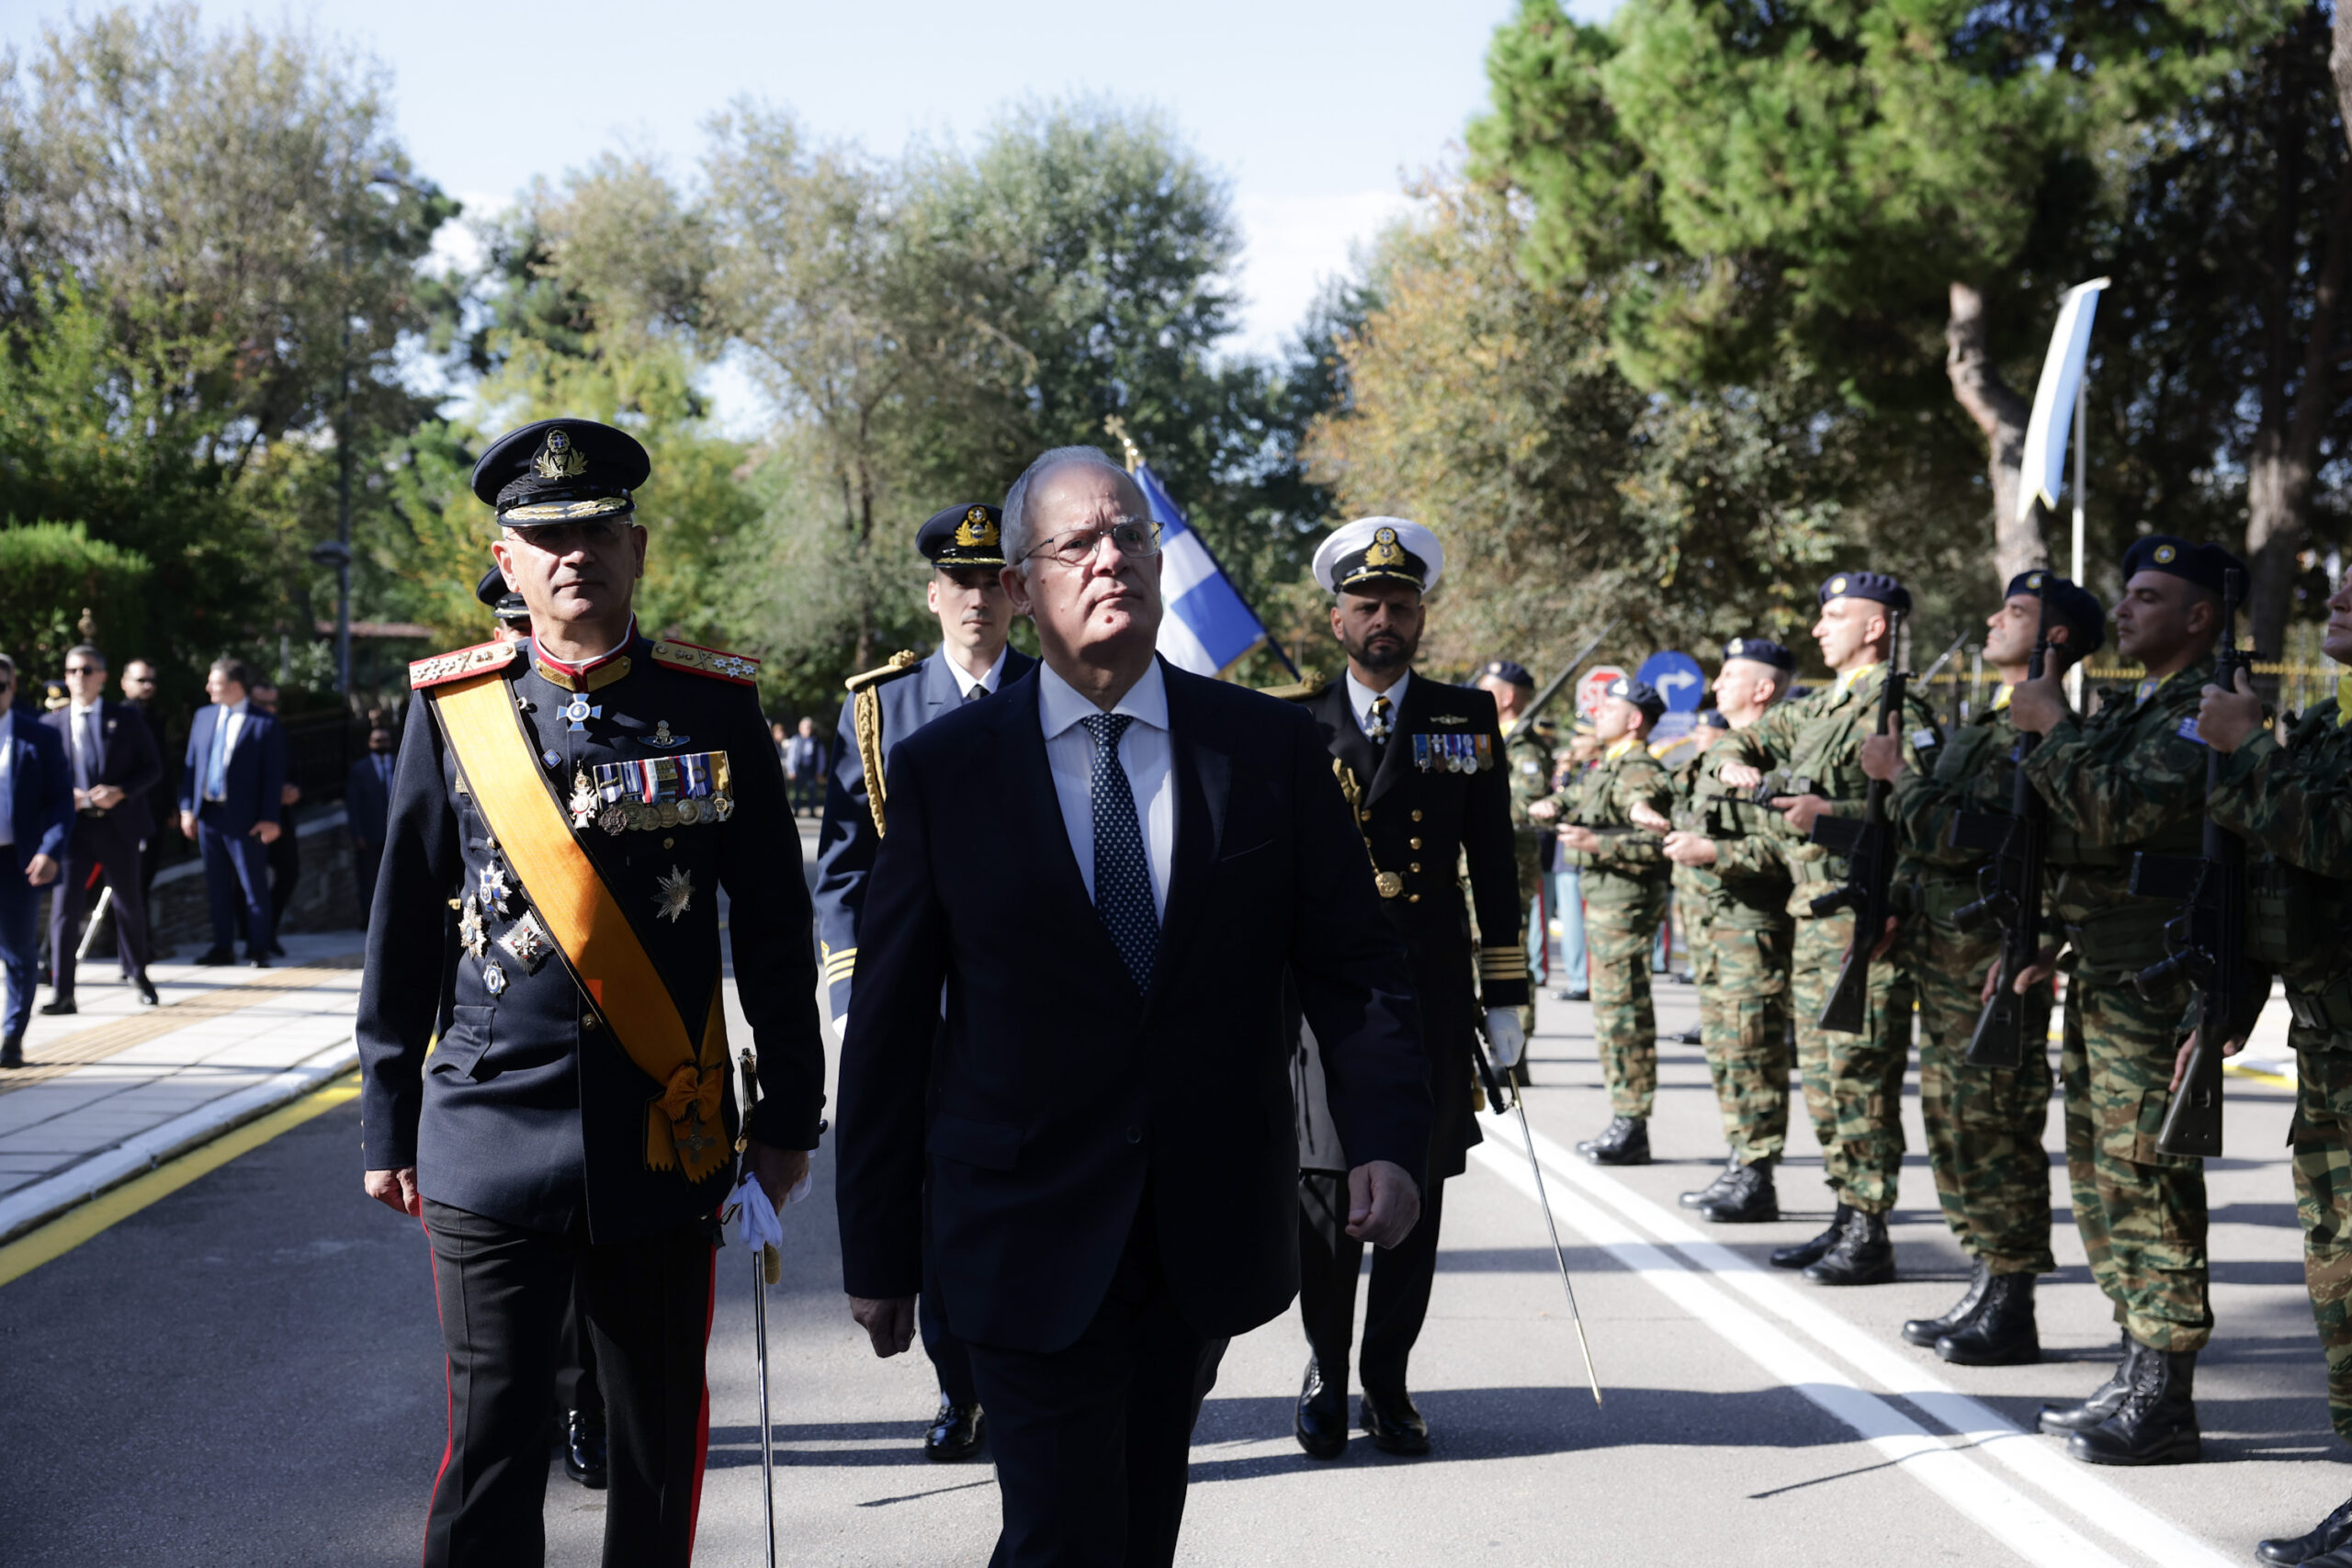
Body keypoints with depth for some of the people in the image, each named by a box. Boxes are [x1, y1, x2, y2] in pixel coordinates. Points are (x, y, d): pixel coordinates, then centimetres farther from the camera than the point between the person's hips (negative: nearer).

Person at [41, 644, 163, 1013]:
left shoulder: (126, 717, 3)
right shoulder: (52, 723, 6)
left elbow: (153, 768, 1)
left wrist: (120, 792, -14)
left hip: (118, 826, 0)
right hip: (73, 827, 0)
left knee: (128, 904, 12)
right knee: (64, 906, -9)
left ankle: (140, 976, 33)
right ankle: (62, 993, -7)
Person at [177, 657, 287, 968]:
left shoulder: (265, 724, -7)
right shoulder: (204, 717, 10)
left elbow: (274, 775, -7)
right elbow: (191, 764, 12)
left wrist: (269, 819, -12)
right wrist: (187, 807, 4)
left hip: (245, 819, -6)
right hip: (208, 814, 6)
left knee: (254, 887, 2)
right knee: (217, 887, 11)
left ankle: (258, 950, 9)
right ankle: (222, 947, 19)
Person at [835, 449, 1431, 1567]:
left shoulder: (1269, 748, 1)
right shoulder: (942, 769, -3)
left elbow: (1354, 964, 3)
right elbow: (888, 1022, 0)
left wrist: (1388, 1140, -14)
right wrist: (877, 1252, 0)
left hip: (1210, 1227, 2)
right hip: (1030, 1238, -2)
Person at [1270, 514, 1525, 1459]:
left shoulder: (1468, 720, 8)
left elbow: (1494, 868, 9)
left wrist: (1505, 1000, 5)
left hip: (1431, 990, 1)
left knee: (1415, 1194, 5)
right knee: (1325, 1187, -4)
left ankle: (1389, 1383, 19)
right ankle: (1326, 1375, 14)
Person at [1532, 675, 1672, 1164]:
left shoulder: (1640, 776, -15)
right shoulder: (1607, 767, 16)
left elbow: (1658, 845, -25)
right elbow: (1581, 804, 29)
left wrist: (1598, 843, -31)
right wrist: (1555, 806, 8)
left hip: (1626, 906, -11)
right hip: (1603, 904, 11)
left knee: (1623, 1015, -8)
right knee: (1611, 1015, 15)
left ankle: (1632, 1129, -4)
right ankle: (1624, 1122, 22)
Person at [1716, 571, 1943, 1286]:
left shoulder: (1896, 712, -11)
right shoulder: (1816, 708, 17)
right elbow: (1747, 739, 31)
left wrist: (1831, 812, -27)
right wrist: (1737, 766, 9)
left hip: (1865, 919, -10)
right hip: (1813, 914, 10)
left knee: (1859, 1079, -8)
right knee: (1822, 1077, 13)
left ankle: (1869, 1236, -4)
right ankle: (1846, 1219, 21)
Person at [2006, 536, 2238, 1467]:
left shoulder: (2206, 711, -11)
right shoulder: (2124, 708, 19)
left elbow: (2119, 812, -24)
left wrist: (2054, 728, -13)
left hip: (2156, 978, -10)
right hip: (2099, 971, 10)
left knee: (2144, 1179, -8)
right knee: (2101, 1176, 14)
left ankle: (2163, 1405, -3)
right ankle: (2139, 1377, 22)